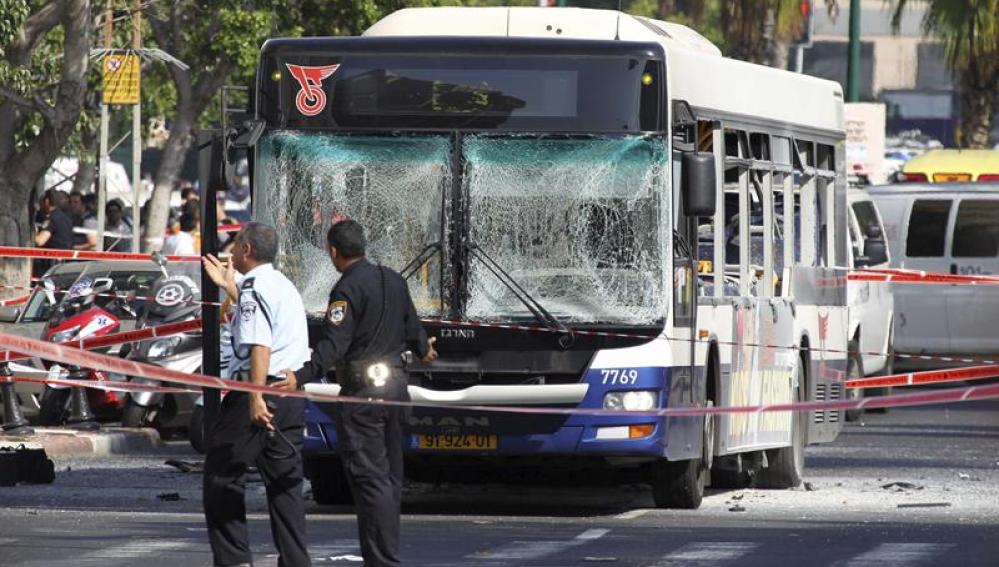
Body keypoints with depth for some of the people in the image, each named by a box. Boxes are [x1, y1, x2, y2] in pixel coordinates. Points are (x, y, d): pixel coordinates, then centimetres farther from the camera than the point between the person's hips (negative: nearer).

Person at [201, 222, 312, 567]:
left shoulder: (255, 287, -11)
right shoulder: (284, 286, 19)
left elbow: (260, 345, -23)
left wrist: (256, 398, -29)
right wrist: (228, 286, 48)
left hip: (263, 390, -9)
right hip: (291, 393, 9)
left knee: (221, 475, -2)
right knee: (285, 483, 9)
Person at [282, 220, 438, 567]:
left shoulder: (347, 289, -14)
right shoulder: (393, 281, 10)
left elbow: (335, 343, -26)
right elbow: (412, 328, 22)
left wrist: (302, 377, -36)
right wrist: (423, 349, 44)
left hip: (361, 394, -8)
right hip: (395, 386, 8)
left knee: (369, 479, -9)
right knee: (389, 477, 14)